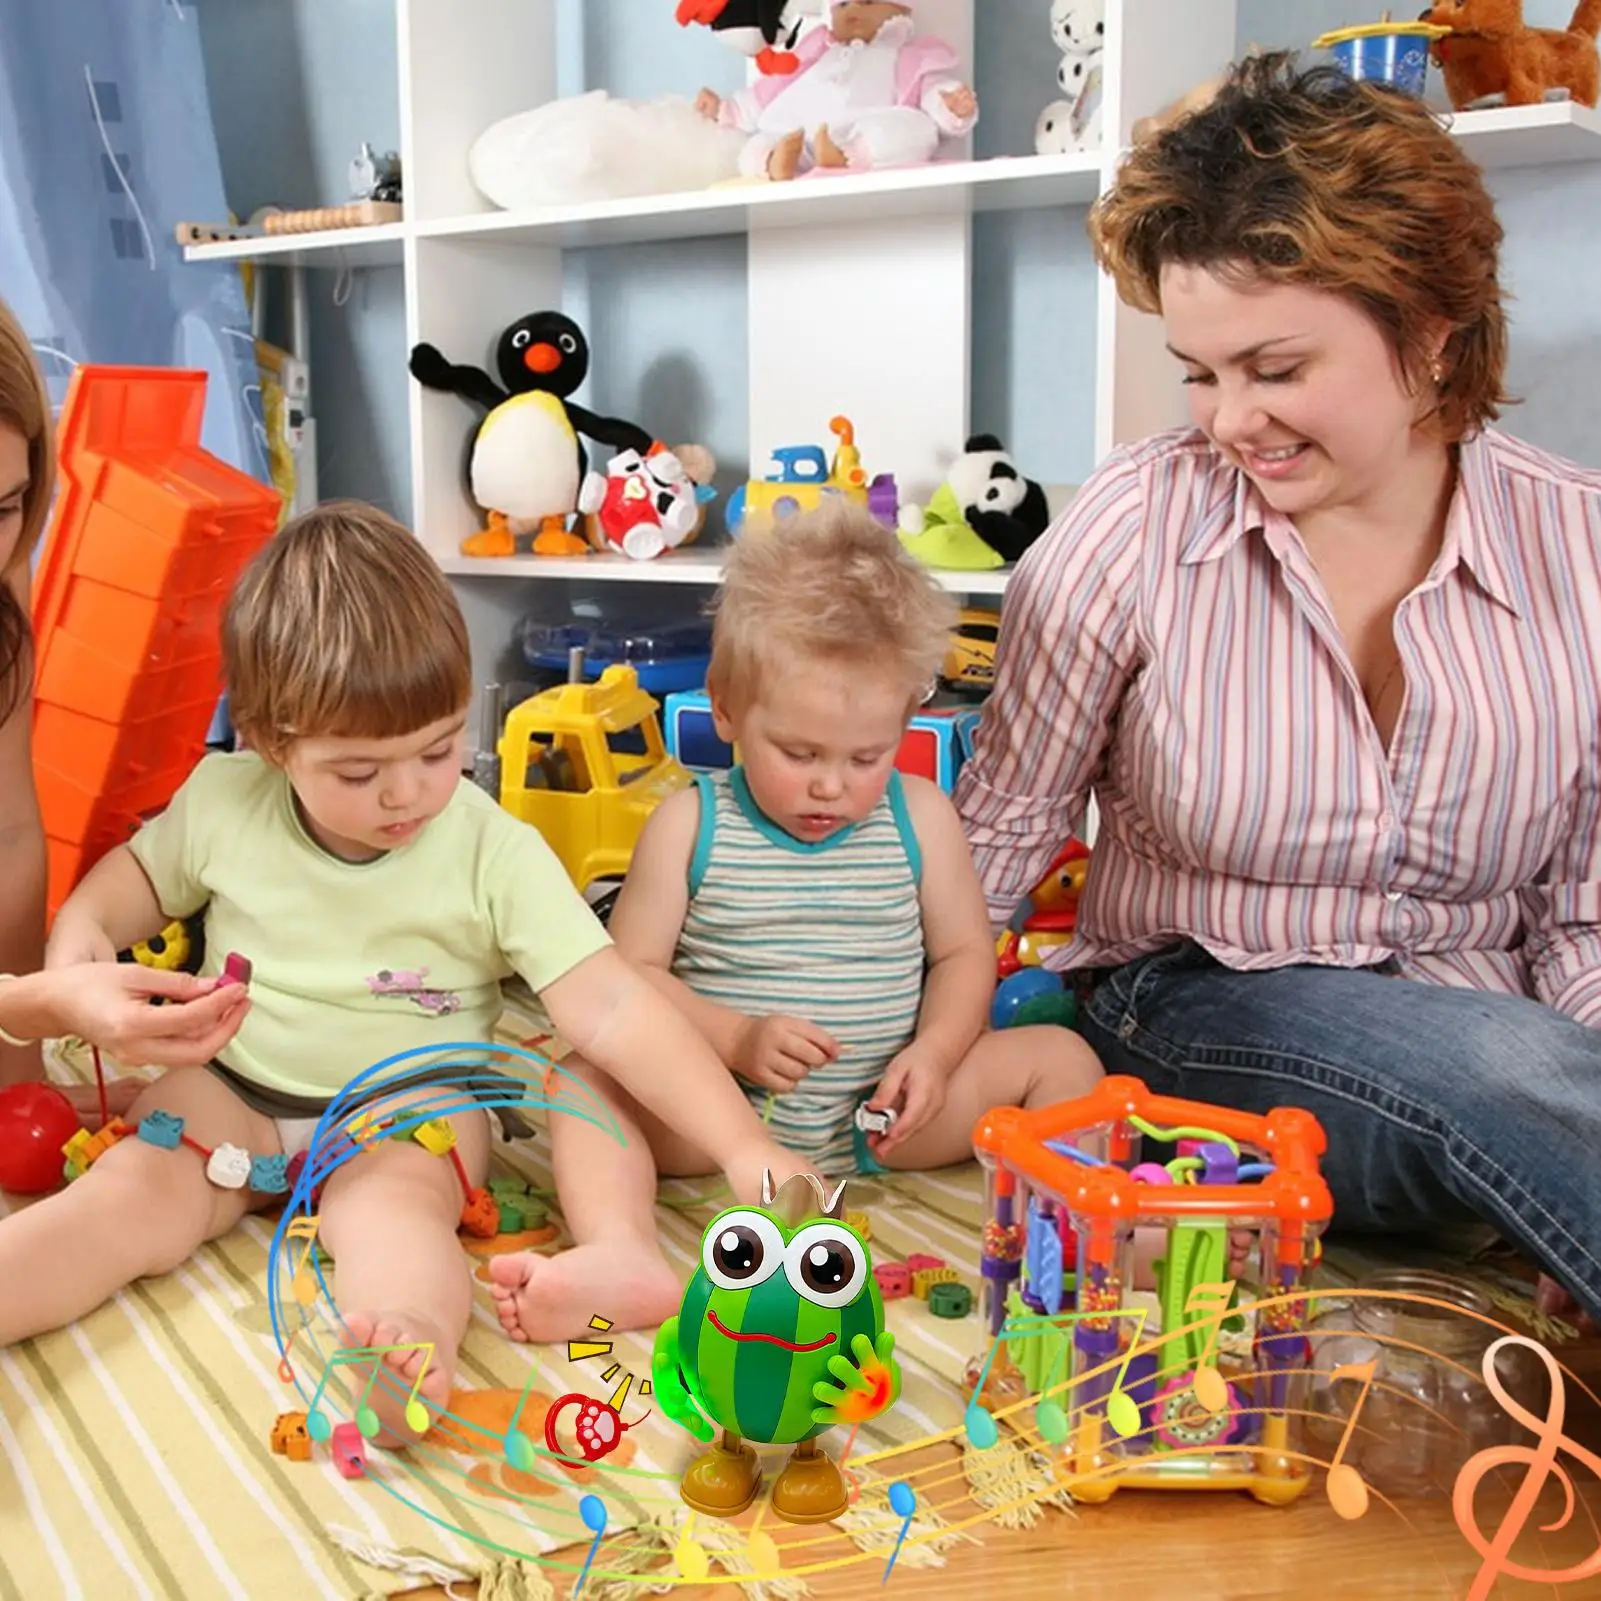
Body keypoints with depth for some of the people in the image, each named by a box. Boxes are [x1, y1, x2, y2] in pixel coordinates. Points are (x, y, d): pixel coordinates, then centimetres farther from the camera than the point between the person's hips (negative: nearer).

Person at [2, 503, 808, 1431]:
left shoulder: (497, 852, -15)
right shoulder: (223, 800, -6)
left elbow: (610, 1008, -21)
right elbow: (144, 873, 17)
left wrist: (743, 1145, -30)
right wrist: (82, 929, -8)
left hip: (410, 1112, -3)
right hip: (233, 1093, 4)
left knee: (393, 1205, -33)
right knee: (133, 1194, -22)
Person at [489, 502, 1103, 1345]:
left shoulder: (919, 816, 2)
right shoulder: (692, 824, -4)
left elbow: (964, 952, 6)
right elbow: (631, 972, -5)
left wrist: (934, 1053, -14)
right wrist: (736, 1039, -21)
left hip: (882, 1114, 2)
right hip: (723, 1110, -1)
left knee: (1060, 1056, -10)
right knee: (585, 1077, -25)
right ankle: (623, 1256, -46)